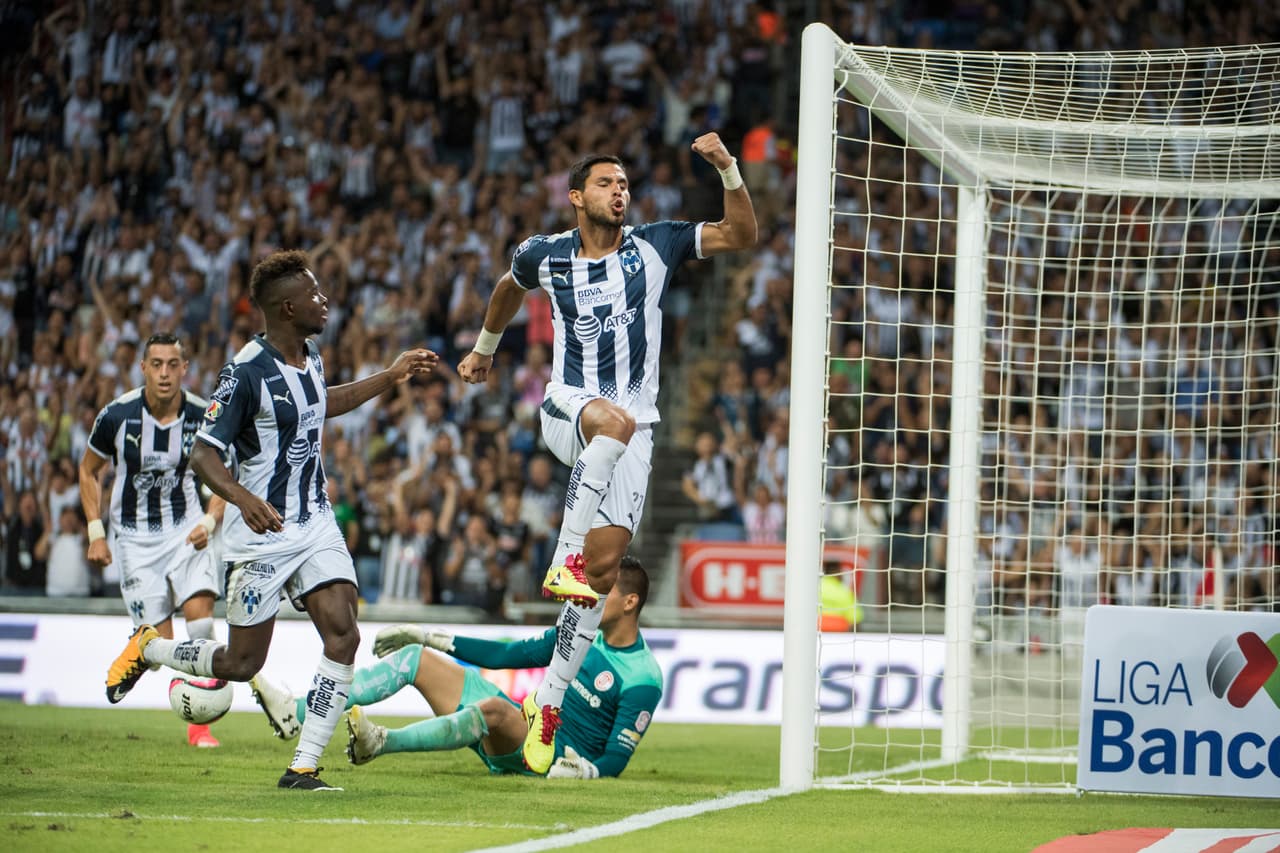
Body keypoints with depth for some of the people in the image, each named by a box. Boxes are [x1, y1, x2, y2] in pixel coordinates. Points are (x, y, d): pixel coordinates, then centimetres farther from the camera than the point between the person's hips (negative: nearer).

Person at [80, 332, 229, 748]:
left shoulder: (203, 417, -9)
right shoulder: (117, 416, -12)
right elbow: (88, 471, 4)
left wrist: (209, 522, -15)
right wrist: (96, 534, -2)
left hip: (186, 528, 1)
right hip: (135, 536, -1)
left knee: (200, 614, -19)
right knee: (160, 643, -8)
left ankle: (199, 724, -6)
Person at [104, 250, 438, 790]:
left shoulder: (310, 357, 6)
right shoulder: (247, 372, -19)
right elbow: (202, 454, -20)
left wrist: (394, 375, 30)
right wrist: (244, 498, -38)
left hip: (315, 524, 7)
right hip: (263, 533, -7)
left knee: (343, 635, -12)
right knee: (242, 664, 1)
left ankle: (303, 767, -7)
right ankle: (147, 648, 29)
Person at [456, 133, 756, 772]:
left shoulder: (654, 246, 4)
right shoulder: (545, 255, 5)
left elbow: (742, 235, 2)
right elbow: (510, 288, 28)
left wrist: (727, 169, -11)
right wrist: (484, 348, 39)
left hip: (633, 425, 2)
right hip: (567, 408, -2)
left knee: (605, 563, -5)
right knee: (615, 420, -40)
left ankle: (547, 703, 5)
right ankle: (565, 556, -38)